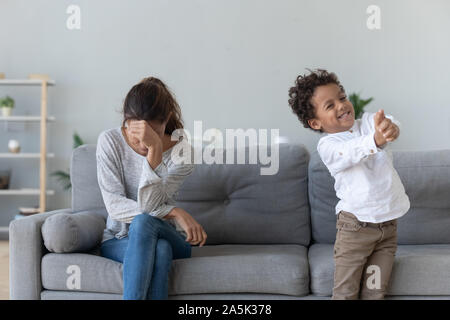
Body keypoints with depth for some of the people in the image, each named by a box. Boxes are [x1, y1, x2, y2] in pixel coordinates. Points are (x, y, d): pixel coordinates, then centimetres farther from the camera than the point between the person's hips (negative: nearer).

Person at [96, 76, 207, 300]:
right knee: (159, 250, -35)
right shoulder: (110, 141, -8)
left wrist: (155, 149, -34)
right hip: (119, 241, 0)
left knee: (143, 222, -36)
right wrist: (173, 212, -23)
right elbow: (114, 206, -15)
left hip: (168, 238, 0)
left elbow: (149, 205, -23)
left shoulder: (182, 153, -11)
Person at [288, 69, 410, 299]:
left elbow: (387, 123, -19)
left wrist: (390, 127, -45)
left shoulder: (368, 123, 4)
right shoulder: (327, 145, -9)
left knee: (376, 291, 10)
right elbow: (350, 152, -31)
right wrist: (375, 141, -52)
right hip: (356, 226, -4)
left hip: (388, 224, 4)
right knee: (345, 292, 0)